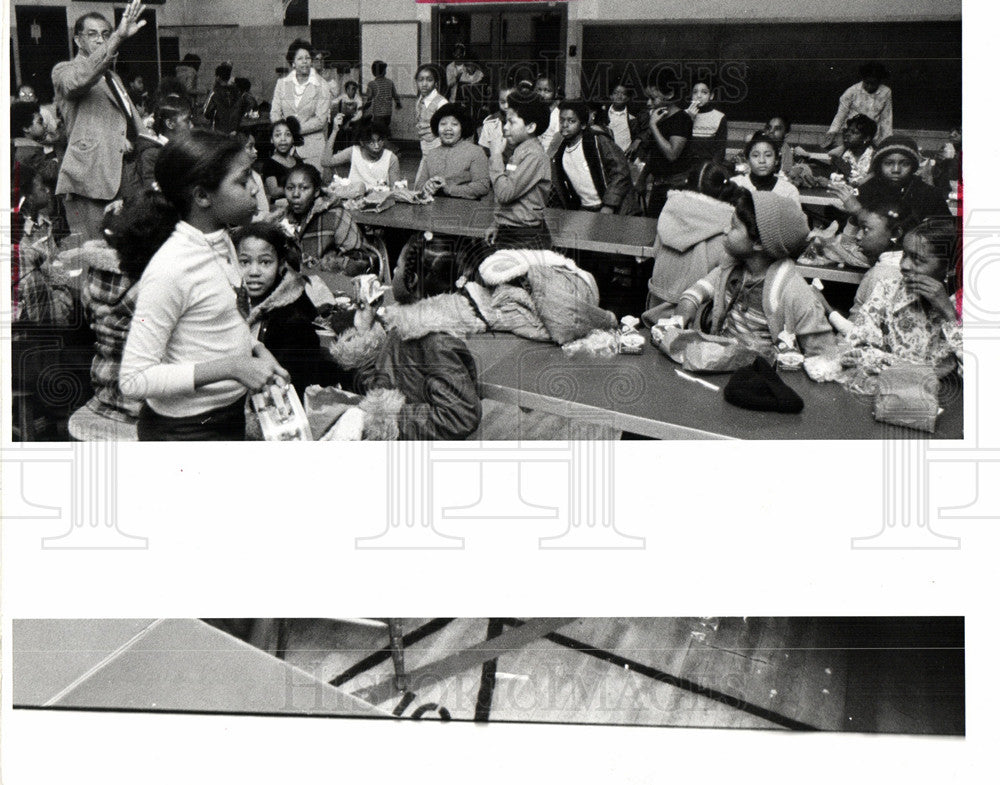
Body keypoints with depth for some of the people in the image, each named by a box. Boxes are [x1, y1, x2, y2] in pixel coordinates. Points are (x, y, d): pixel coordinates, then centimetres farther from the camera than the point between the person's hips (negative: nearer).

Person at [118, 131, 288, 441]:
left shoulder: (222, 242, 2)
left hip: (231, 415, 8)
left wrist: (256, 350, -1)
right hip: (185, 431, -8)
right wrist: (231, 367, -28)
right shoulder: (170, 269, -24)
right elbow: (133, 380, -25)